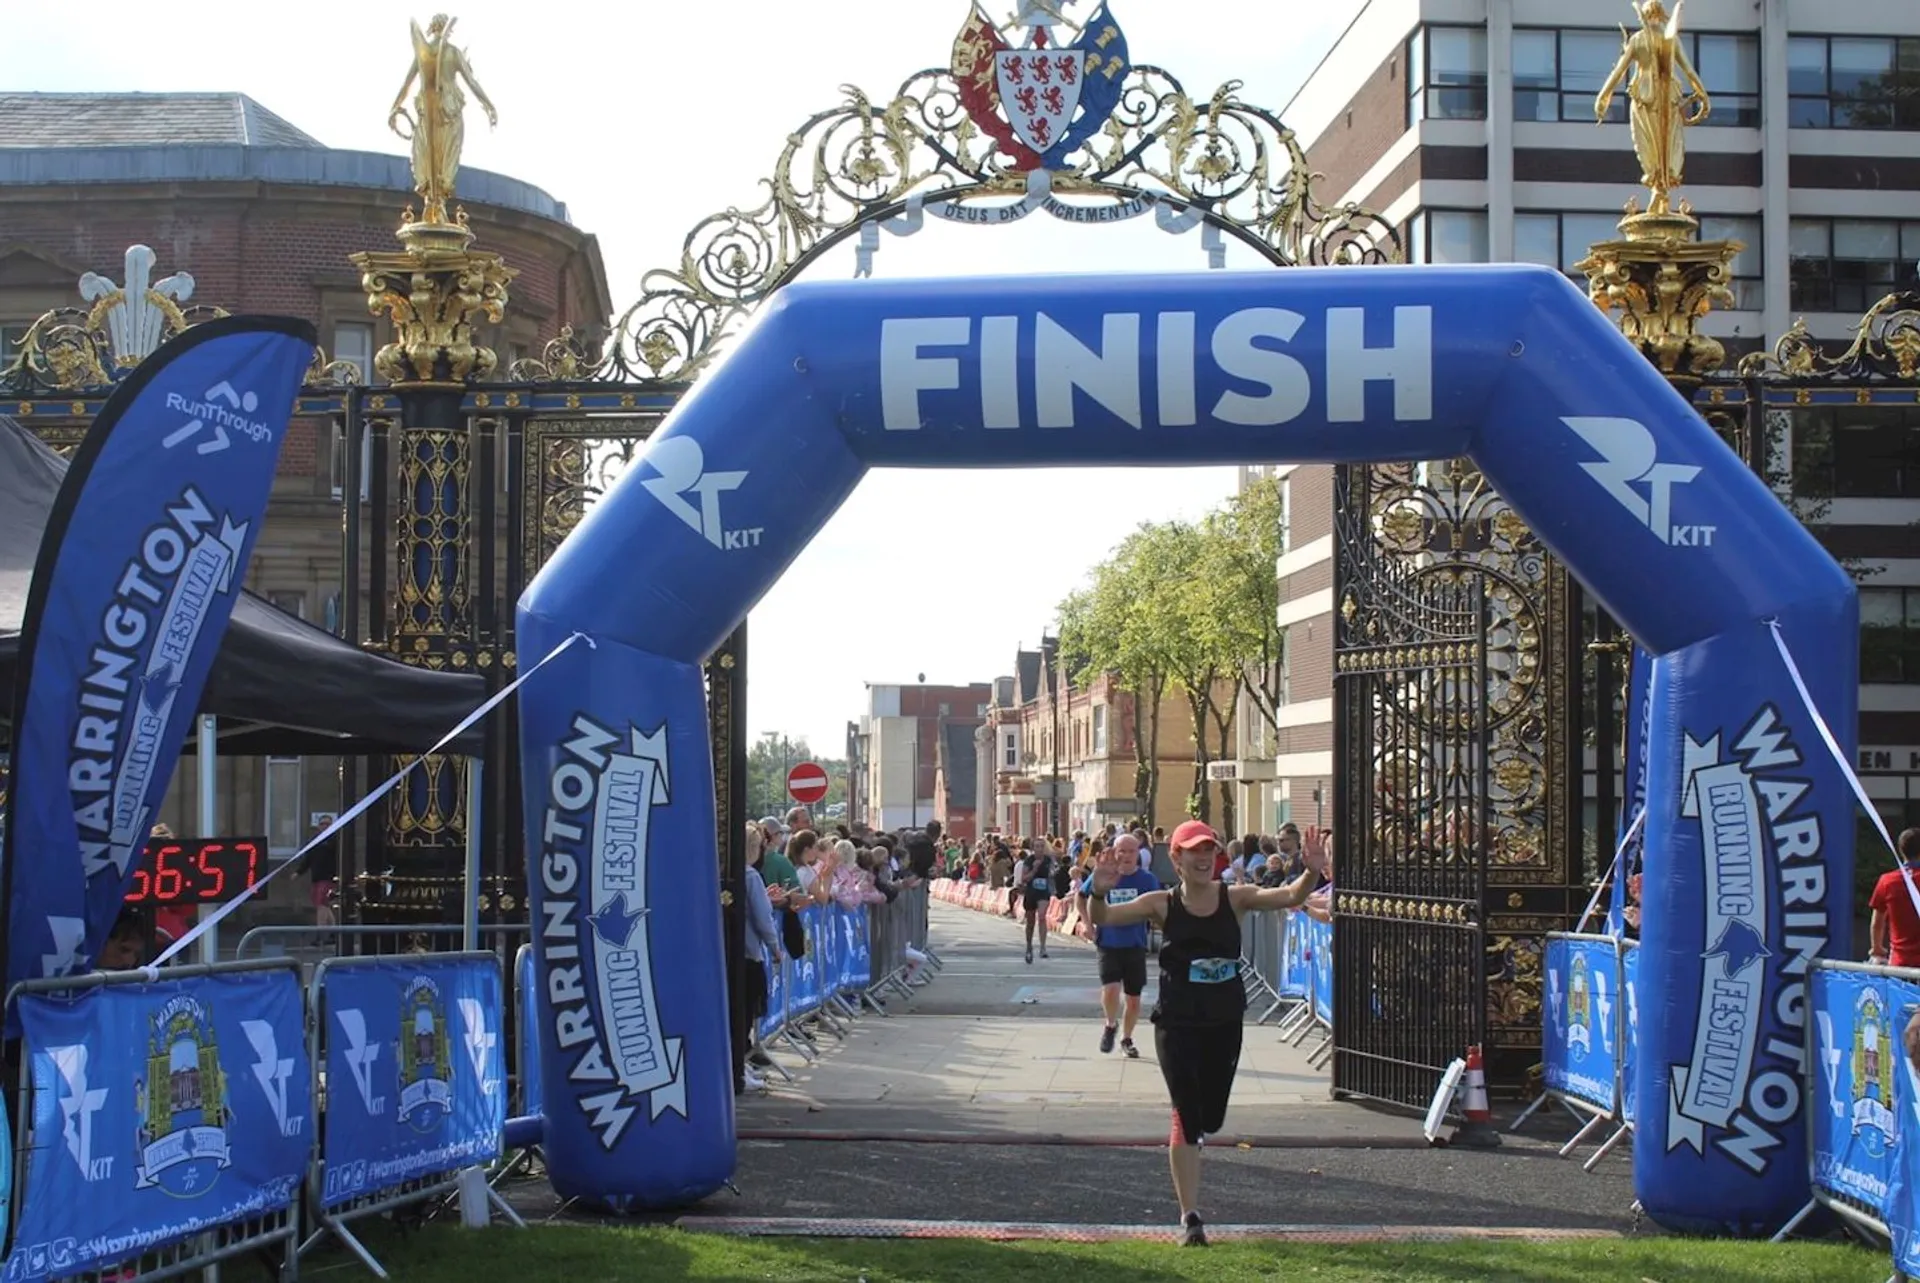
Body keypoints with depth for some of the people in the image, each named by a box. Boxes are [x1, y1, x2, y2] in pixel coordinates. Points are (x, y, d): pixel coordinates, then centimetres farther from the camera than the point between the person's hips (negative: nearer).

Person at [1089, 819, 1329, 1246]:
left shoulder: (1234, 898, -2)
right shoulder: (1162, 904, -6)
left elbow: (1290, 897, -10)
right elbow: (1104, 918, -11)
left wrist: (1311, 873, -30)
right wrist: (1099, 893, -33)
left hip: (1225, 1023, 3)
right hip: (1178, 1023, -3)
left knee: (1211, 1117, 14)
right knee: (1187, 1115, -5)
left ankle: (1184, 1145, 52)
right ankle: (1190, 1218, 4)